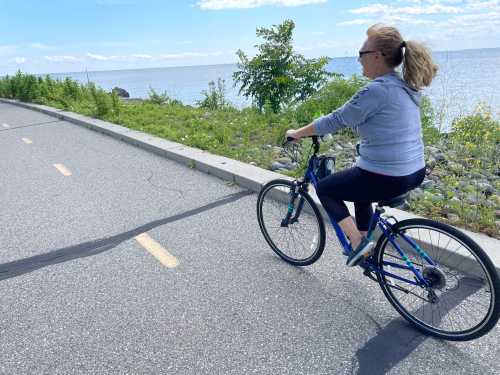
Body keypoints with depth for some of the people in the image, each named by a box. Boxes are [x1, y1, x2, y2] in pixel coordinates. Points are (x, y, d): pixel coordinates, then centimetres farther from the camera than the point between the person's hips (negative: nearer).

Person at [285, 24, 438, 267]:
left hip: (387, 179, -9)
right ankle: (364, 241, 37)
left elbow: (336, 120, -15)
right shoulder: (404, 86, 9)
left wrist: (298, 133, -3)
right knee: (360, 181, 35)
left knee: (325, 188, 10)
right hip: (415, 173, 9)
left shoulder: (377, 89, -20)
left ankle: (358, 242, 6)